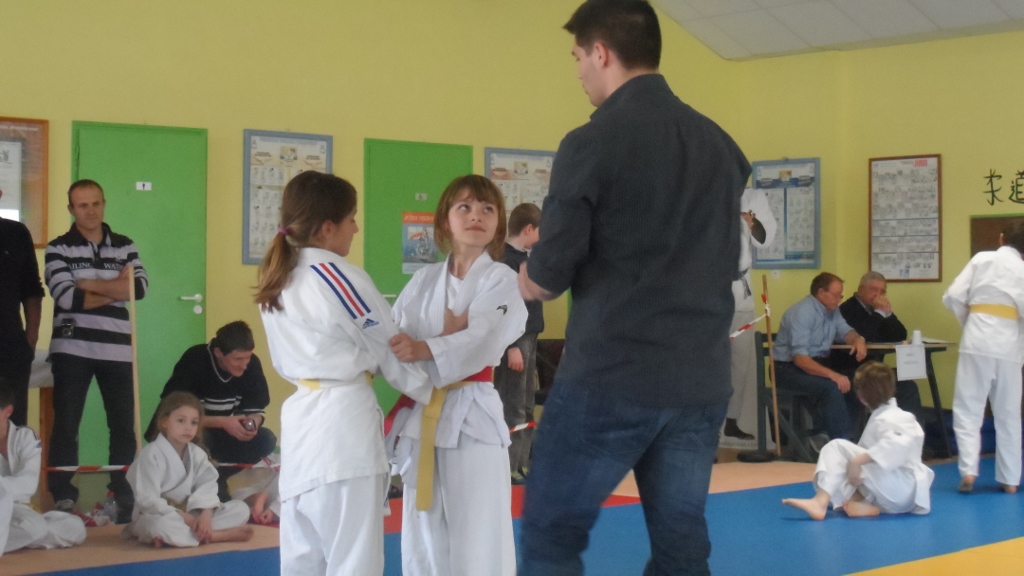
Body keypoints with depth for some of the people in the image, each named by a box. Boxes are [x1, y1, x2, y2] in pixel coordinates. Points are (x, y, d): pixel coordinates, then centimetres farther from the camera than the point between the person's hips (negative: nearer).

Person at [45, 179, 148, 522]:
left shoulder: (125, 246, 9)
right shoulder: (58, 249, 0)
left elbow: (140, 288, -7)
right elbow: (67, 298, -14)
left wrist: (89, 284, -11)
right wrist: (115, 288, -9)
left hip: (117, 349, 3)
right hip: (72, 349, -2)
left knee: (124, 426, 5)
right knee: (66, 425, 1)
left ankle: (124, 495, 16)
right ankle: (64, 499, 9)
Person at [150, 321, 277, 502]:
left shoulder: (252, 365, -13)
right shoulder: (194, 361, -27)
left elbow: (255, 409, -4)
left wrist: (252, 423, -29)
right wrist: (222, 422, -35)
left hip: (220, 434, 5)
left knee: (266, 440, -17)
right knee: (198, 438, -38)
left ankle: (218, 478, -4)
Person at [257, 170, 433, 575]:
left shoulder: (277, 280, 12)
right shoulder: (340, 278, -11)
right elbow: (391, 349, -3)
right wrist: (431, 390, 11)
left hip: (299, 419, 8)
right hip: (344, 420, -8)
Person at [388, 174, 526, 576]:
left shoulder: (501, 280, -4)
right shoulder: (424, 280, 10)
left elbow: (482, 341, -20)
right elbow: (395, 336, 3)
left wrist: (424, 350, -34)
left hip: (471, 417, -4)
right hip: (423, 416, 5)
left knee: (478, 542, -3)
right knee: (422, 540, 13)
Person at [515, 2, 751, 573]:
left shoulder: (593, 142, -11)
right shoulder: (721, 145, 8)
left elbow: (547, 279, -10)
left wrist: (518, 279, 11)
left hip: (610, 374, -6)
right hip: (701, 380, 6)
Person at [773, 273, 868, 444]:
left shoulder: (832, 310, 5)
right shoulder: (802, 313, -21)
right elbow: (800, 358, -28)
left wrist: (858, 339, -14)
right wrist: (832, 374, -38)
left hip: (818, 363, 9)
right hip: (790, 367, -9)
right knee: (832, 386, -32)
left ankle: (824, 436, -5)